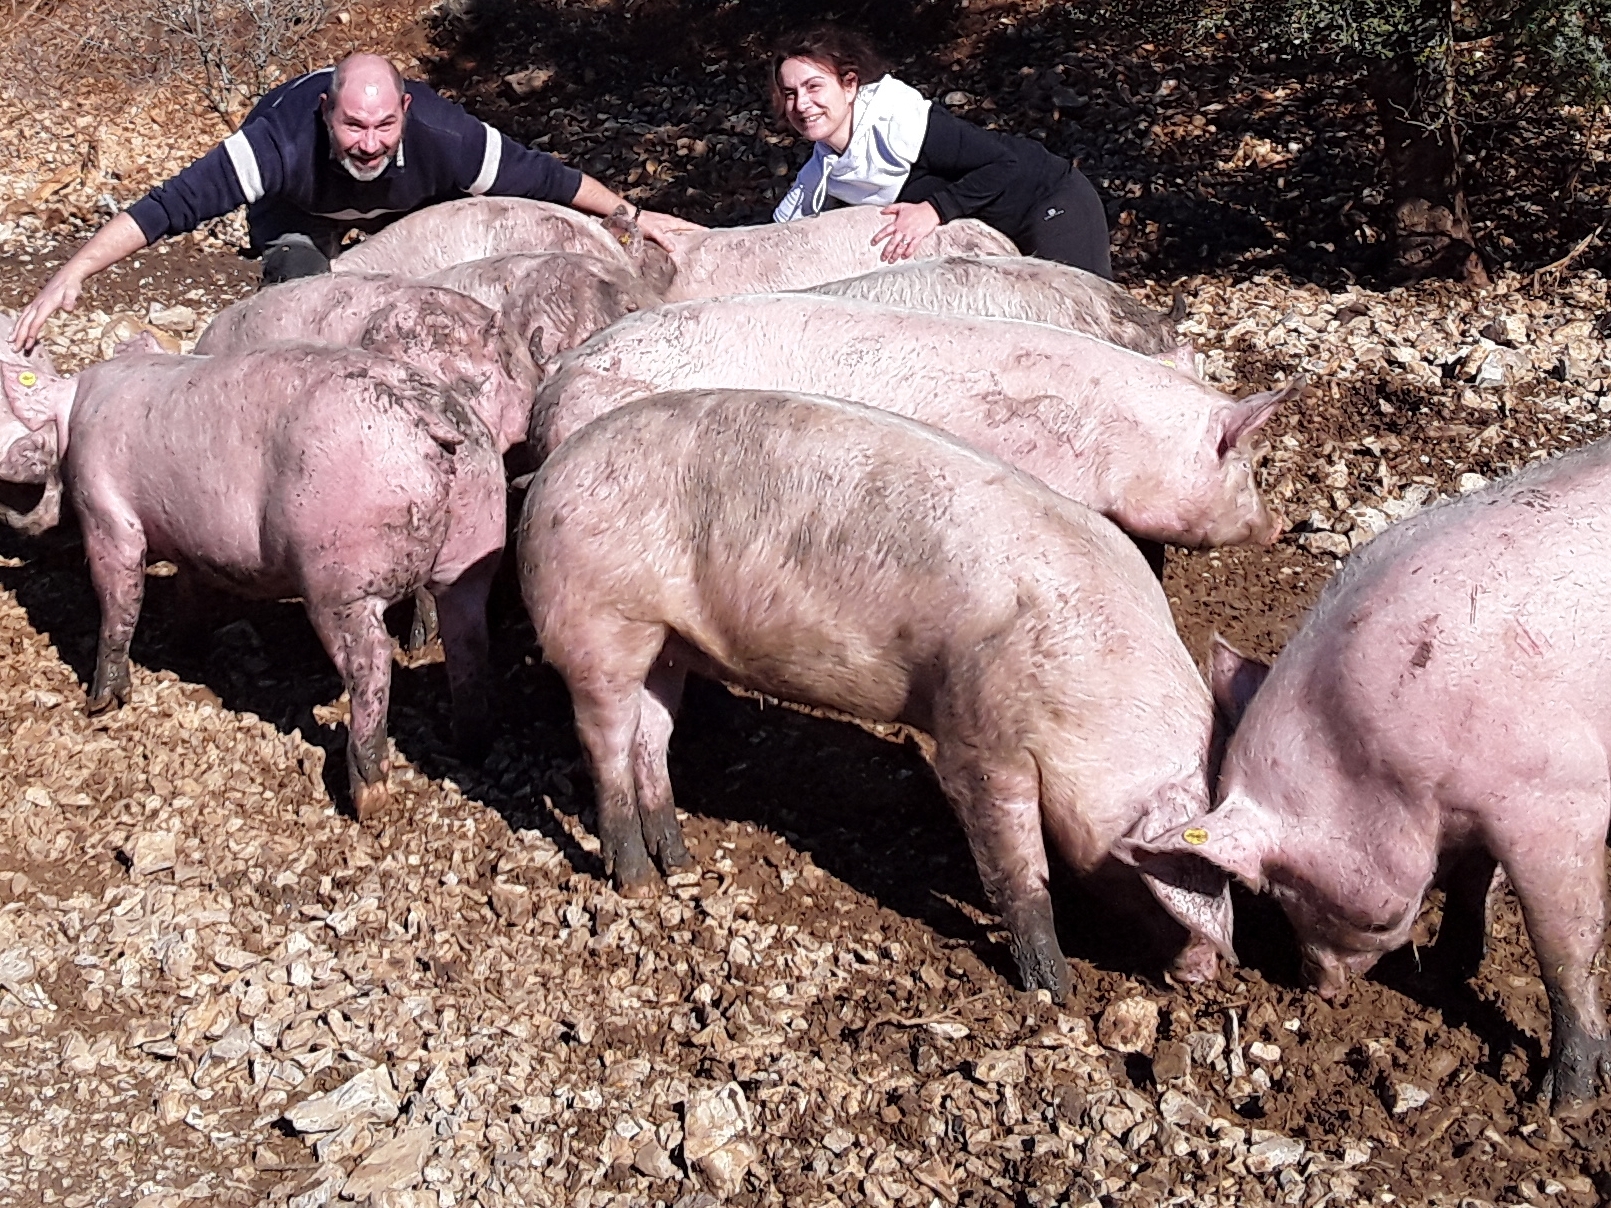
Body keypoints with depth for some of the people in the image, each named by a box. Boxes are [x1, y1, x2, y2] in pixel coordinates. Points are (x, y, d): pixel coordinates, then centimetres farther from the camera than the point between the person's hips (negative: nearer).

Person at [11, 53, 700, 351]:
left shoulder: (442, 137, -43)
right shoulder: (282, 142, -49)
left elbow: (542, 177, -27)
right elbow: (172, 205, -52)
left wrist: (631, 214, -16)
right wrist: (74, 272, -61)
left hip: (407, 208, 2)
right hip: (299, 212, -2)